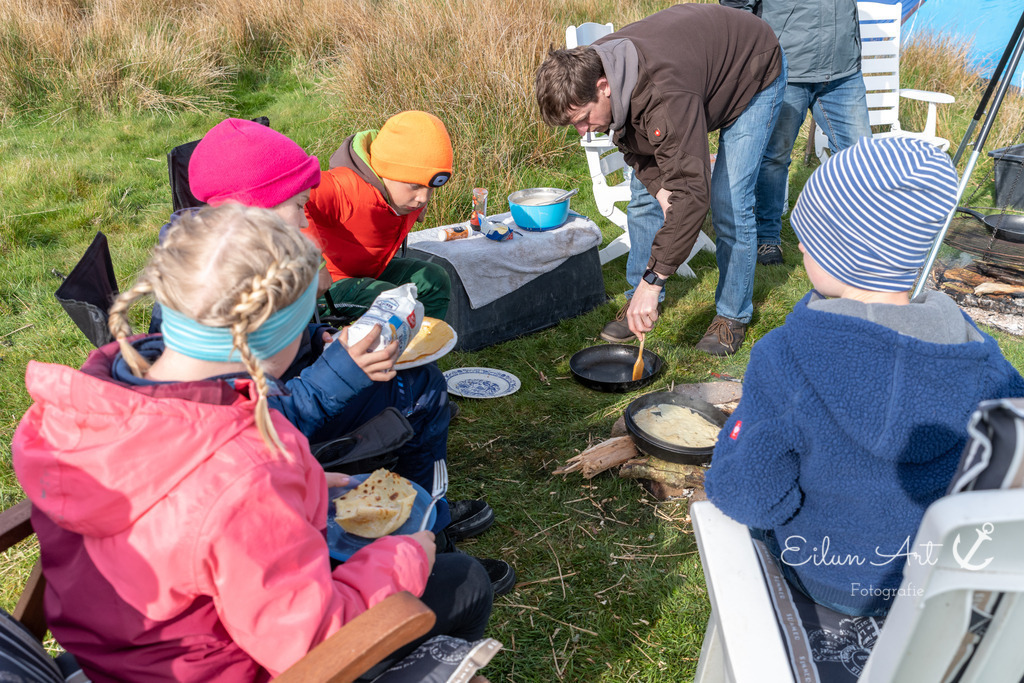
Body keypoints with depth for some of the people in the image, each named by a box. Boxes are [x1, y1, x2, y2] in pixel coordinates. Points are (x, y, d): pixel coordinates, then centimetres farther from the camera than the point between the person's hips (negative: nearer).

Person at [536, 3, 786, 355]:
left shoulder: (666, 98, -48)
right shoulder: (591, 68, -22)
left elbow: (693, 193, -49)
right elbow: (634, 143, -6)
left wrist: (652, 281, -48)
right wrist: (661, 188, -23)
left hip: (756, 74, -7)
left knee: (729, 201, -16)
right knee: (646, 193, 1)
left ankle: (733, 315, 3)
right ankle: (640, 301, 12)